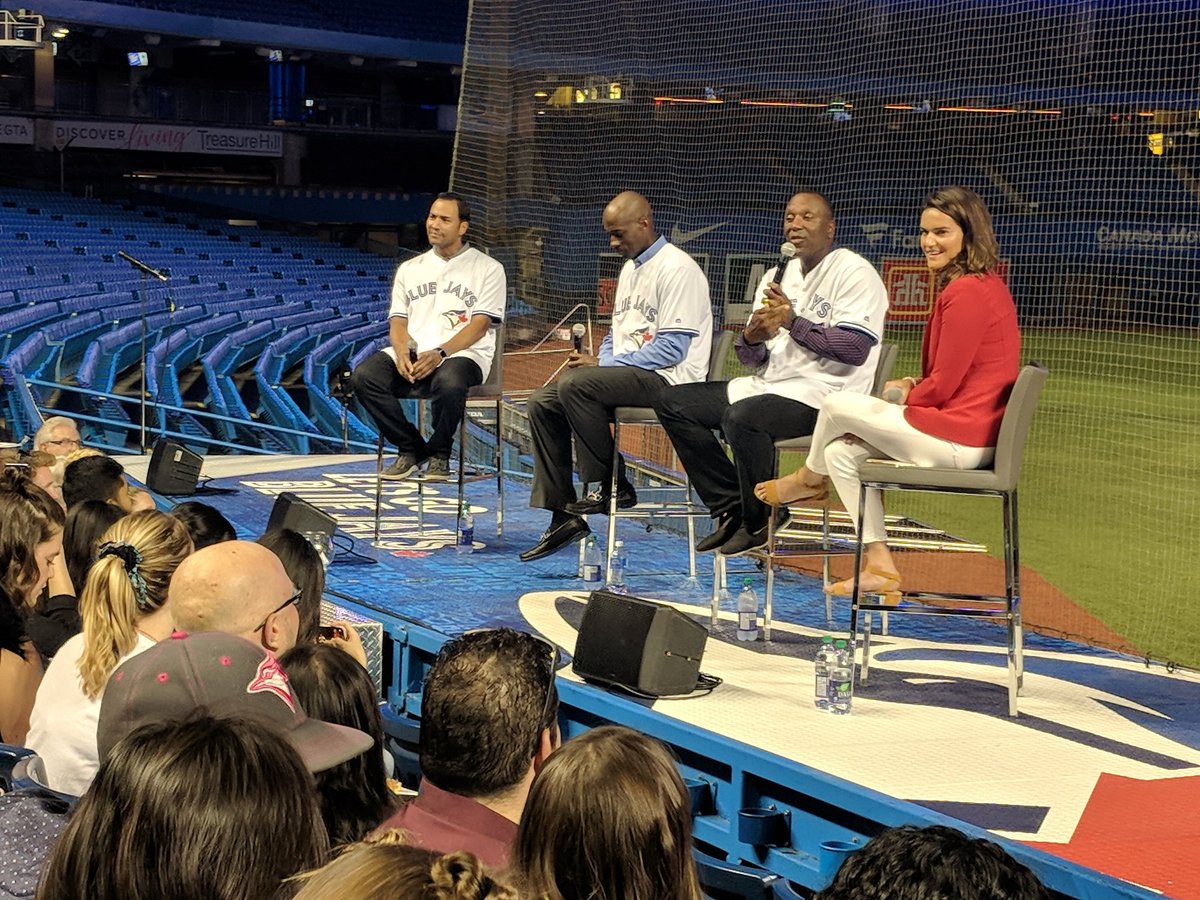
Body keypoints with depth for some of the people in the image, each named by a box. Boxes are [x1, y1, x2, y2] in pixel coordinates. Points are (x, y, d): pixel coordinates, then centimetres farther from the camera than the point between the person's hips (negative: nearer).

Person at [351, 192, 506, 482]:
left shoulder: (488, 268, 7)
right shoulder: (409, 268, 21)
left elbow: (479, 326, -4)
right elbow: (398, 322, 14)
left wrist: (439, 353, -19)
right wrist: (402, 352, -10)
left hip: (463, 354, -4)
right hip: (412, 353, 4)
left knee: (449, 381, -40)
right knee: (364, 375, -25)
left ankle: (439, 454, -11)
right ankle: (411, 449, -7)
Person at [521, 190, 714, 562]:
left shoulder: (677, 269, -11)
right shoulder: (630, 268, 19)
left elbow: (672, 349, -18)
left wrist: (604, 364, -15)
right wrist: (596, 359, 3)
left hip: (668, 379, -10)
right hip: (626, 374, 10)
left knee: (575, 385, -29)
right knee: (542, 403, -3)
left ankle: (611, 487, -17)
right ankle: (563, 515, -4)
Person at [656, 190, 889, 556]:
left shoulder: (854, 273, -6)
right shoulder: (777, 277, 17)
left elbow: (856, 350, -19)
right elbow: (752, 359, 14)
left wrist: (794, 322, -20)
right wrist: (752, 338, -10)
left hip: (823, 392, -9)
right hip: (769, 384, 9)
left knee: (741, 417, -35)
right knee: (673, 402, 2)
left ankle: (760, 523, -12)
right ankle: (732, 509, 2)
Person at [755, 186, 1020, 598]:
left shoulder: (967, 292, -20)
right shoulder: (985, 285, 13)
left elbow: (943, 386, -19)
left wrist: (904, 395, 1)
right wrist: (913, 385, 6)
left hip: (958, 438, -10)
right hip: (973, 432, 10)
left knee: (838, 405, 1)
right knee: (842, 452, 13)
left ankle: (807, 480, 32)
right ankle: (880, 567, 12)